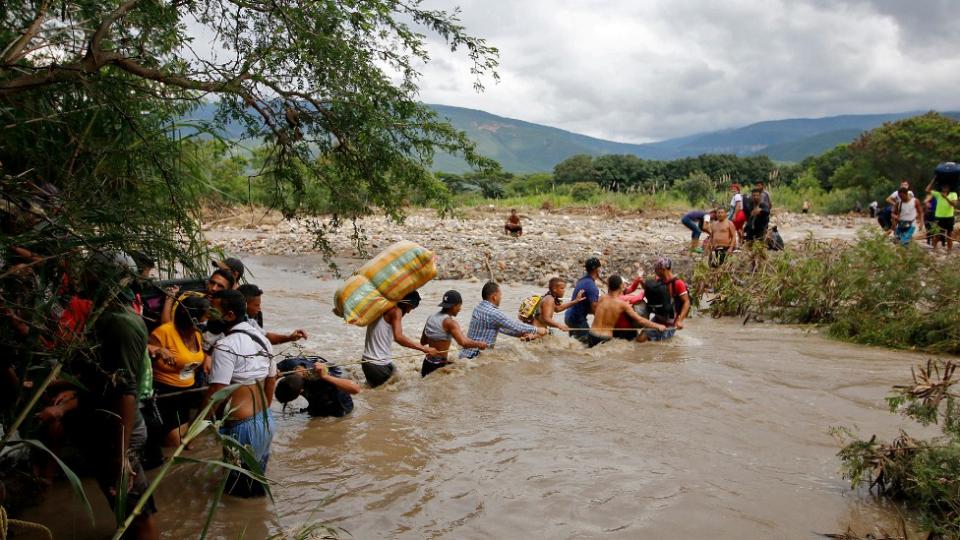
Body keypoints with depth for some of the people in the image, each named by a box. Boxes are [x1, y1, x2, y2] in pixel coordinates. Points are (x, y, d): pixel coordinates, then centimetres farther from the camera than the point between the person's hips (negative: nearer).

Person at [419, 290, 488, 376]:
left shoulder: (431, 318, 8)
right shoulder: (449, 322, -16)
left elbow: (423, 342, 20)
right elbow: (463, 342, -30)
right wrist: (479, 344, -14)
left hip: (427, 363, 8)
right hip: (439, 366, -8)